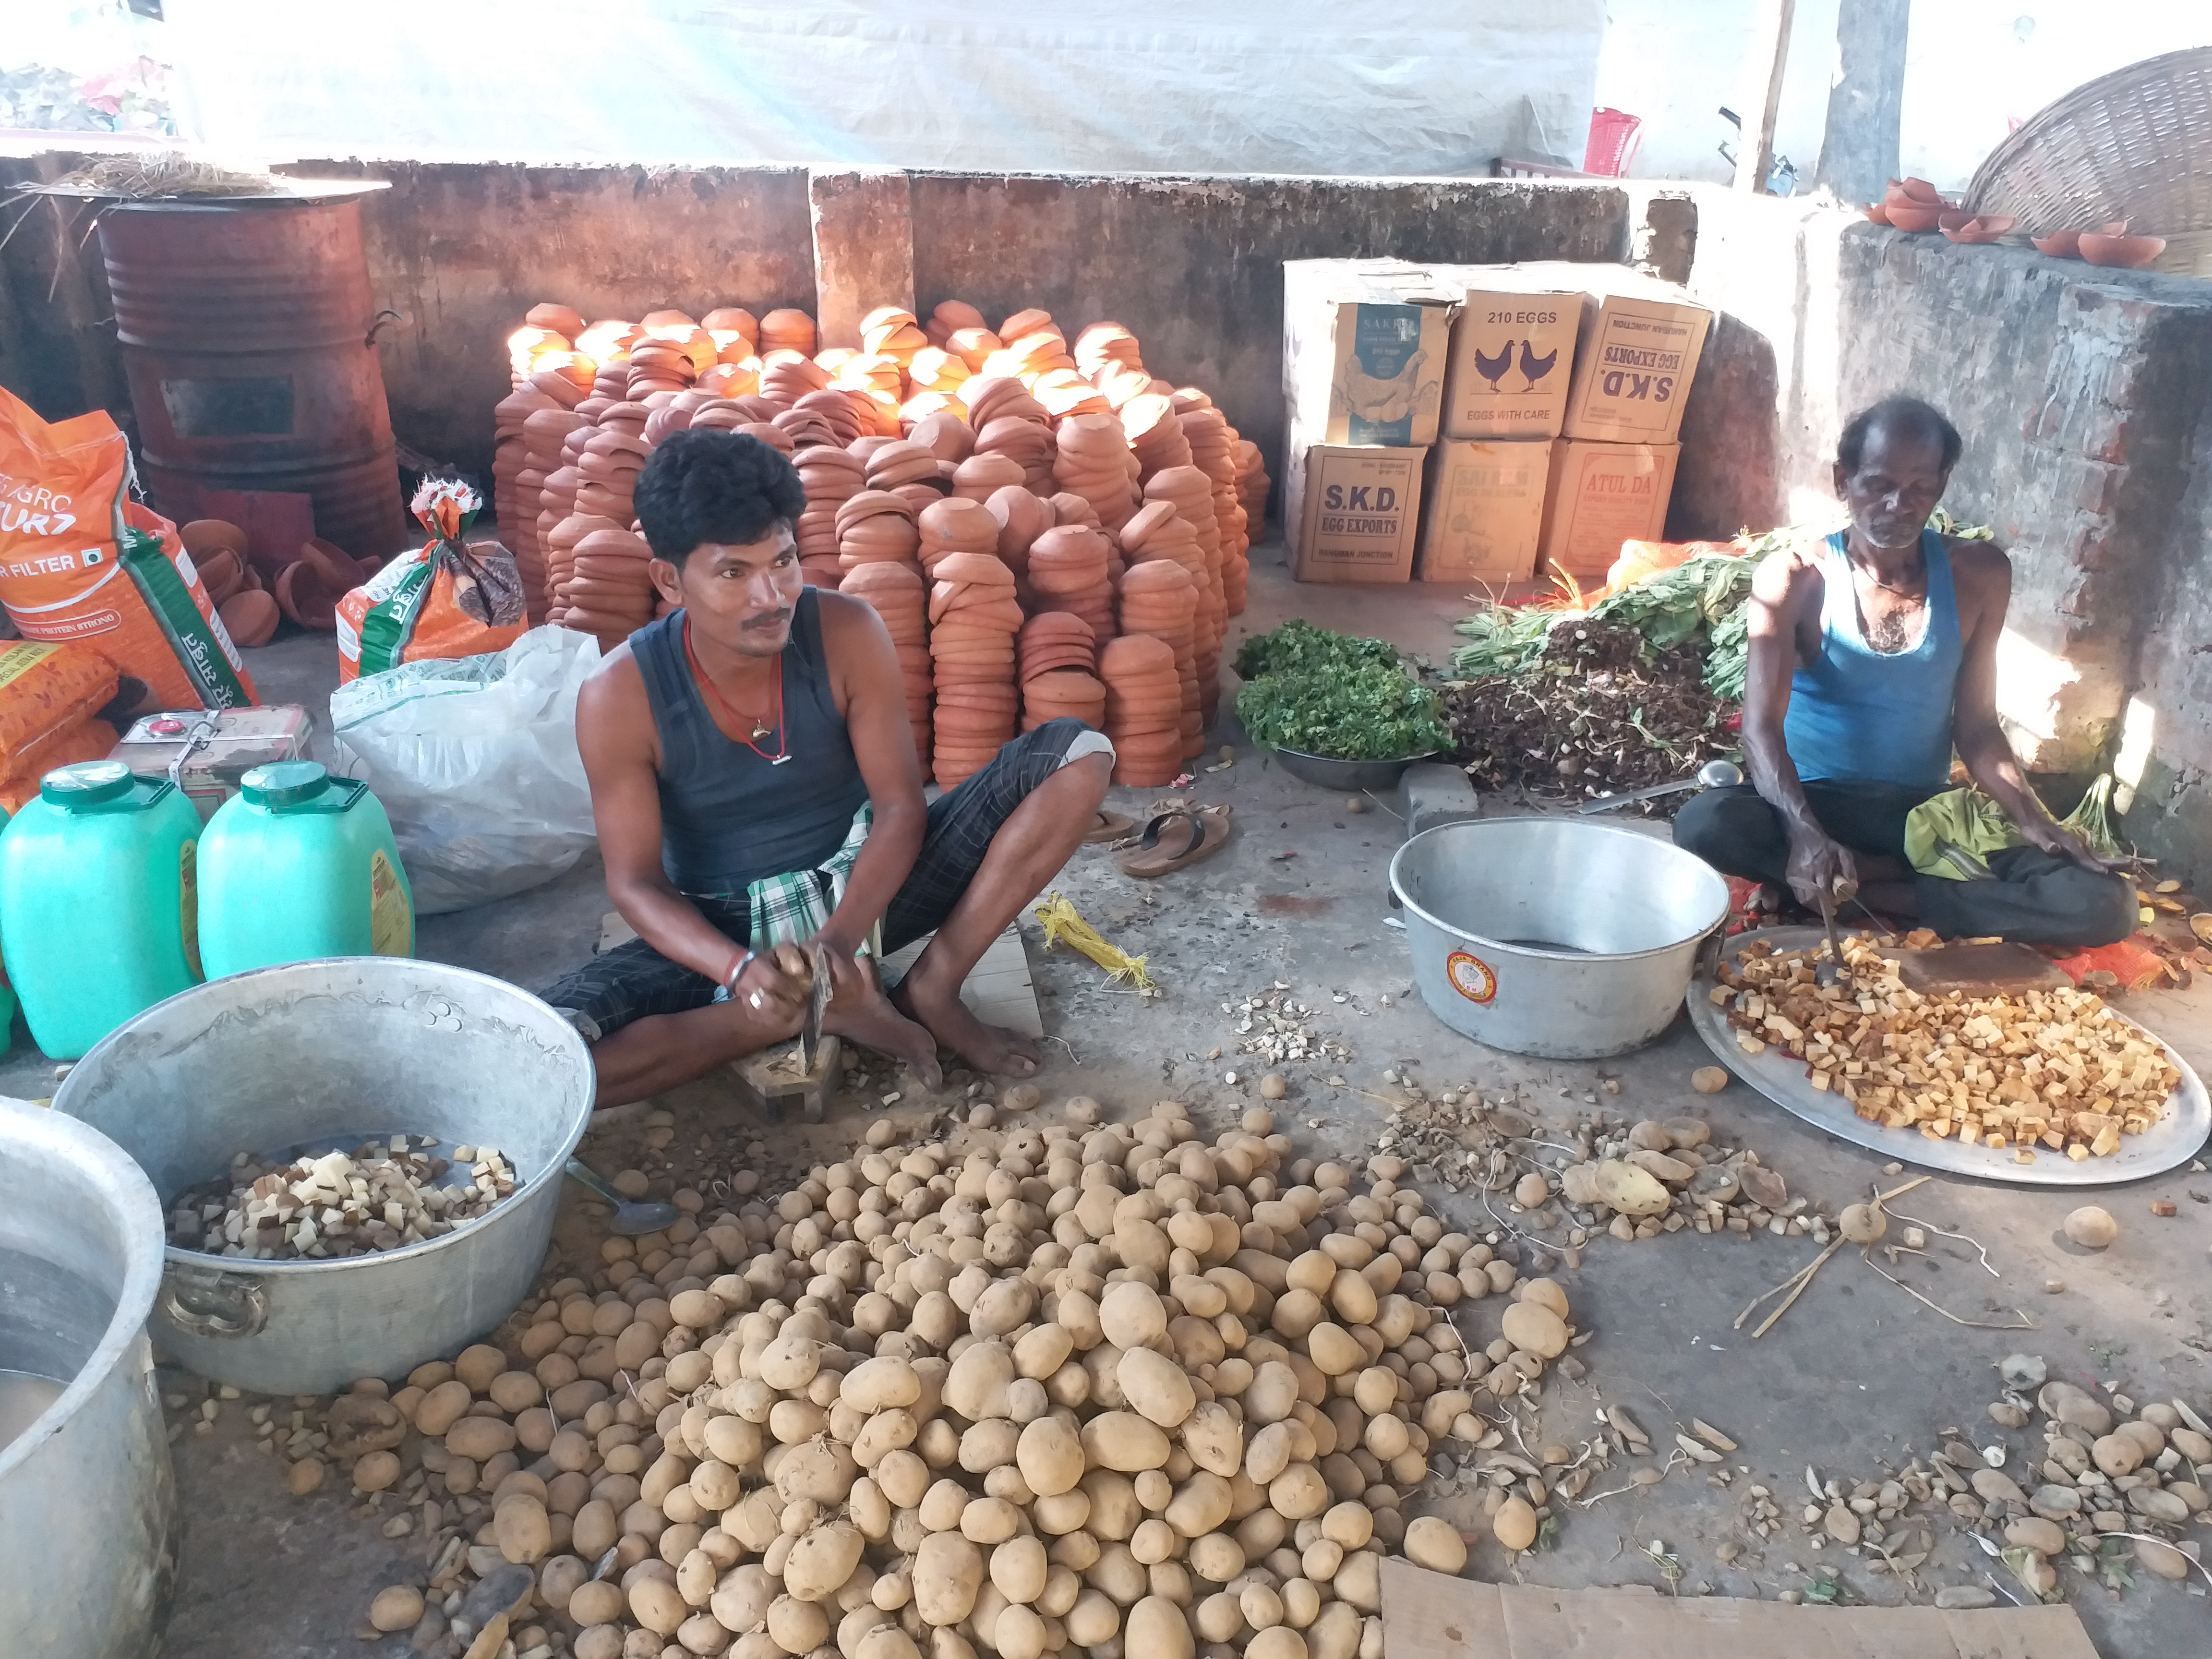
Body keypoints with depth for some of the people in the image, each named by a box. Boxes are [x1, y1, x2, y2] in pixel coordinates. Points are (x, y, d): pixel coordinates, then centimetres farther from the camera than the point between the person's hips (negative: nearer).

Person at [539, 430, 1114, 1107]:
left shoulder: (846, 633, -17)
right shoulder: (619, 697, -20)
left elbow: (901, 807, -14)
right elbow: (636, 882, -15)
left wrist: (841, 938, -31)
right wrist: (738, 969, -35)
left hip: (866, 888, 1)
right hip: (722, 931, -1)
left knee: (1080, 754, -16)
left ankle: (932, 987, -14)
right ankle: (824, 1011, -16)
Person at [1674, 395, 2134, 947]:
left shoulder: (1978, 576, 3)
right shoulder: (1795, 577, -7)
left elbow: (1975, 724, 7)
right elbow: (1762, 724, -18)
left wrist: (2031, 818, -11)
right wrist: (1805, 832, -36)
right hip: (1813, 802, -2)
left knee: (2104, 903, -20)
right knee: (1704, 825, -37)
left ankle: (1867, 892, -18)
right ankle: (1899, 877, -17)